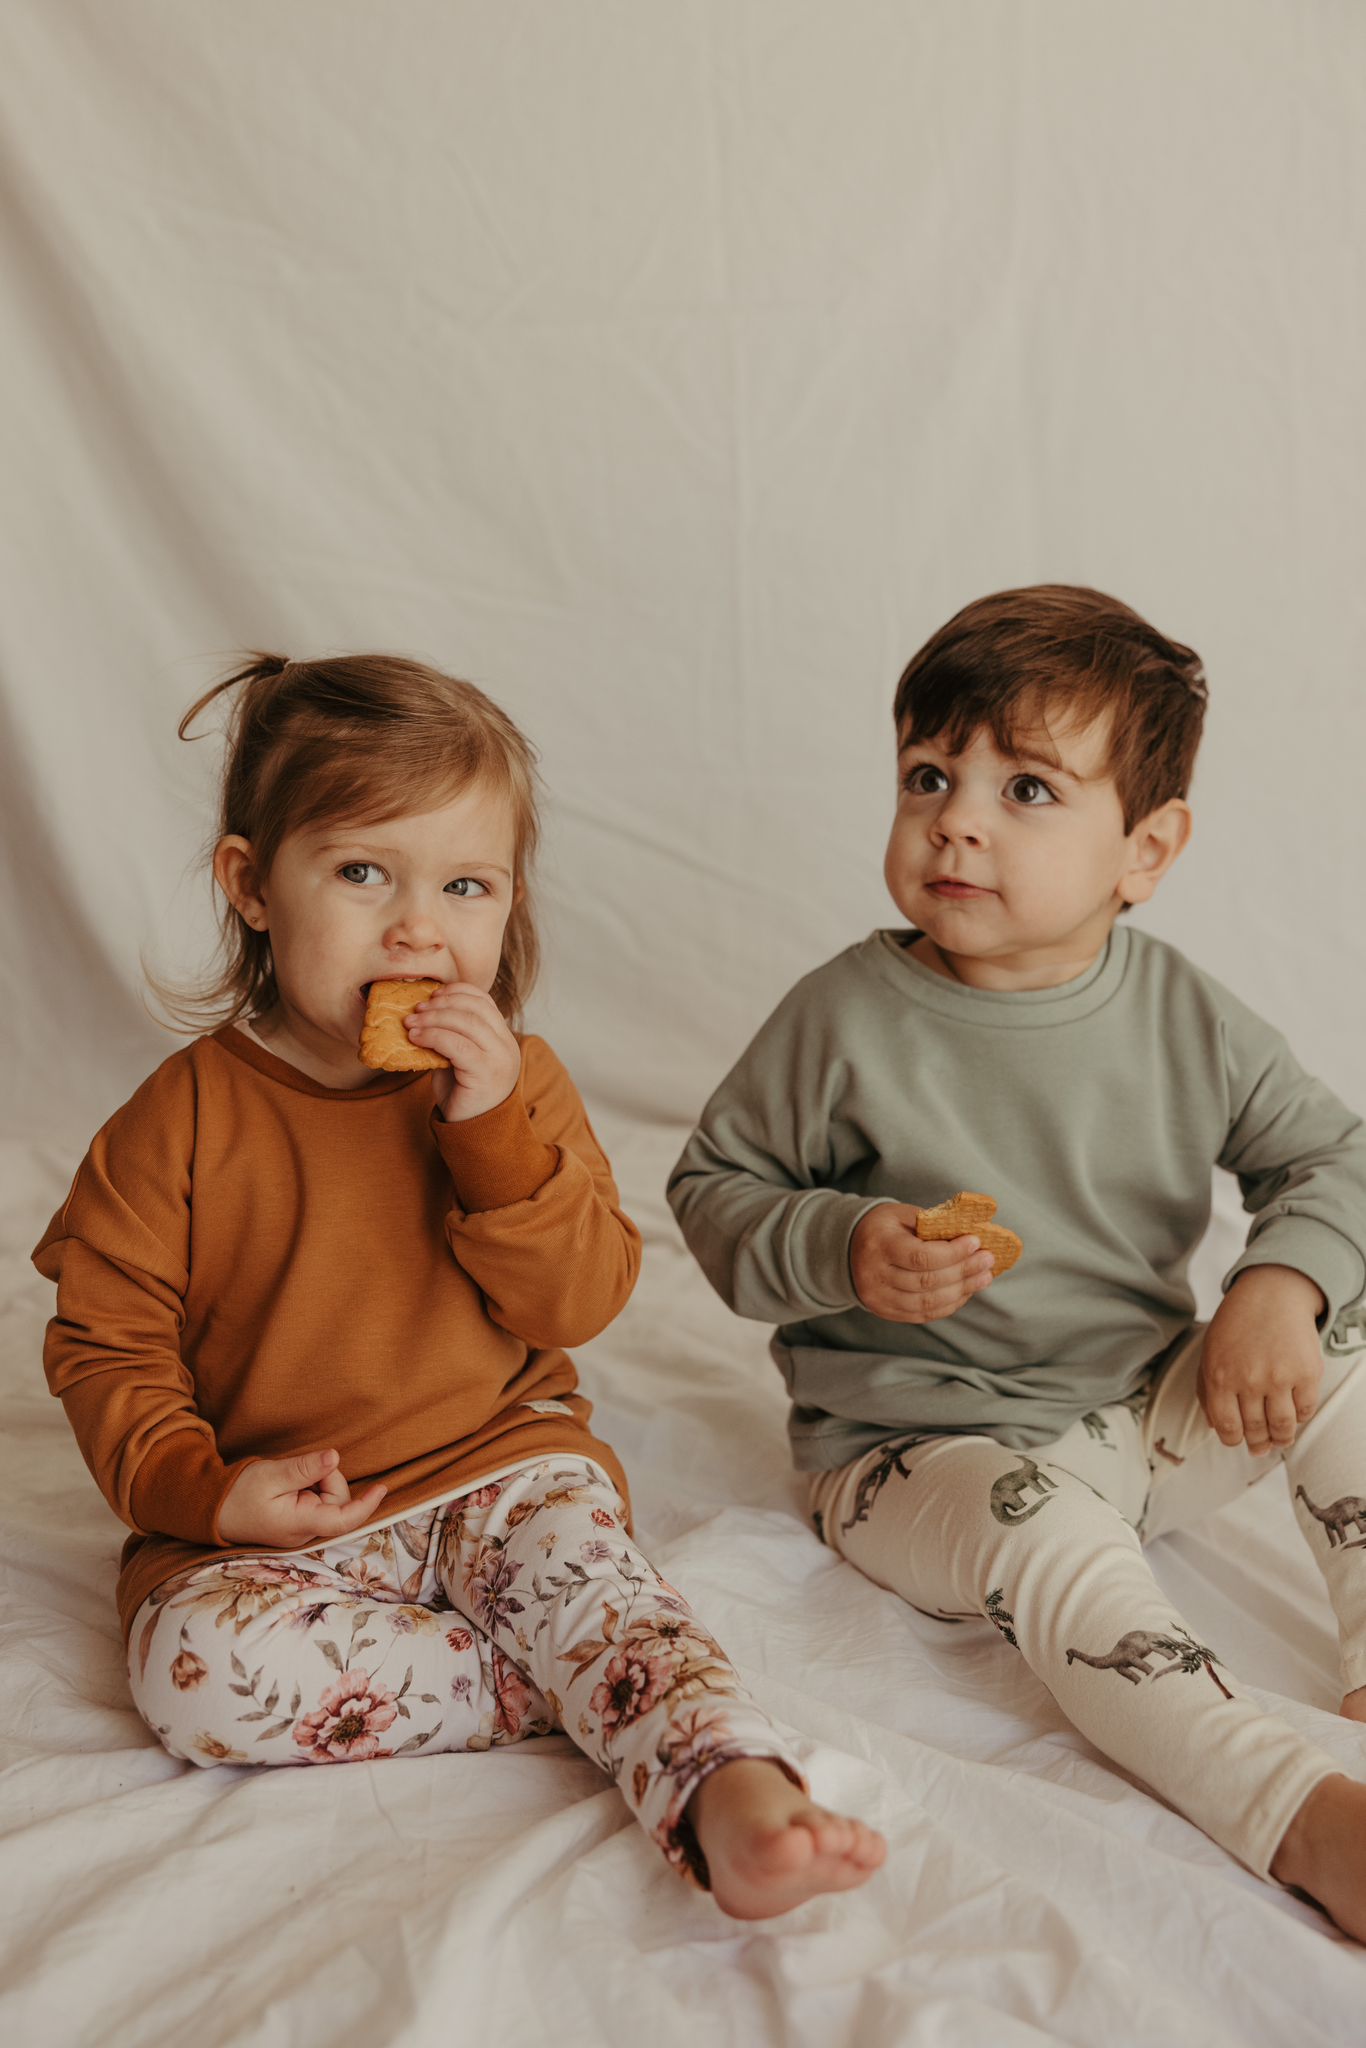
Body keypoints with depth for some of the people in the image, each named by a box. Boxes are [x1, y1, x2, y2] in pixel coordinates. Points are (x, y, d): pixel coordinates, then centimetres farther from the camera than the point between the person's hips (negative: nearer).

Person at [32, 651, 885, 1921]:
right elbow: (106, 1343, 0)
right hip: (276, 1522, 0)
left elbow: (579, 1304, -6)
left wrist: (497, 1125, -19)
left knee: (582, 1571, -29)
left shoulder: (516, 1088, 1)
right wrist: (196, 1487, -17)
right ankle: (590, 1687, -25)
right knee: (193, 1662, -27)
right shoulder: (185, 1119, -6)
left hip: (499, 1466, 1)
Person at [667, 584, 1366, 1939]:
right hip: (915, 1446, -4)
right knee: (1054, 1543, -33)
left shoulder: (1181, 1016, -4)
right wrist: (843, 1253, -22)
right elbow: (713, 1186, -3)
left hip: (1146, 1415, 4)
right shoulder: (848, 1018, -12)